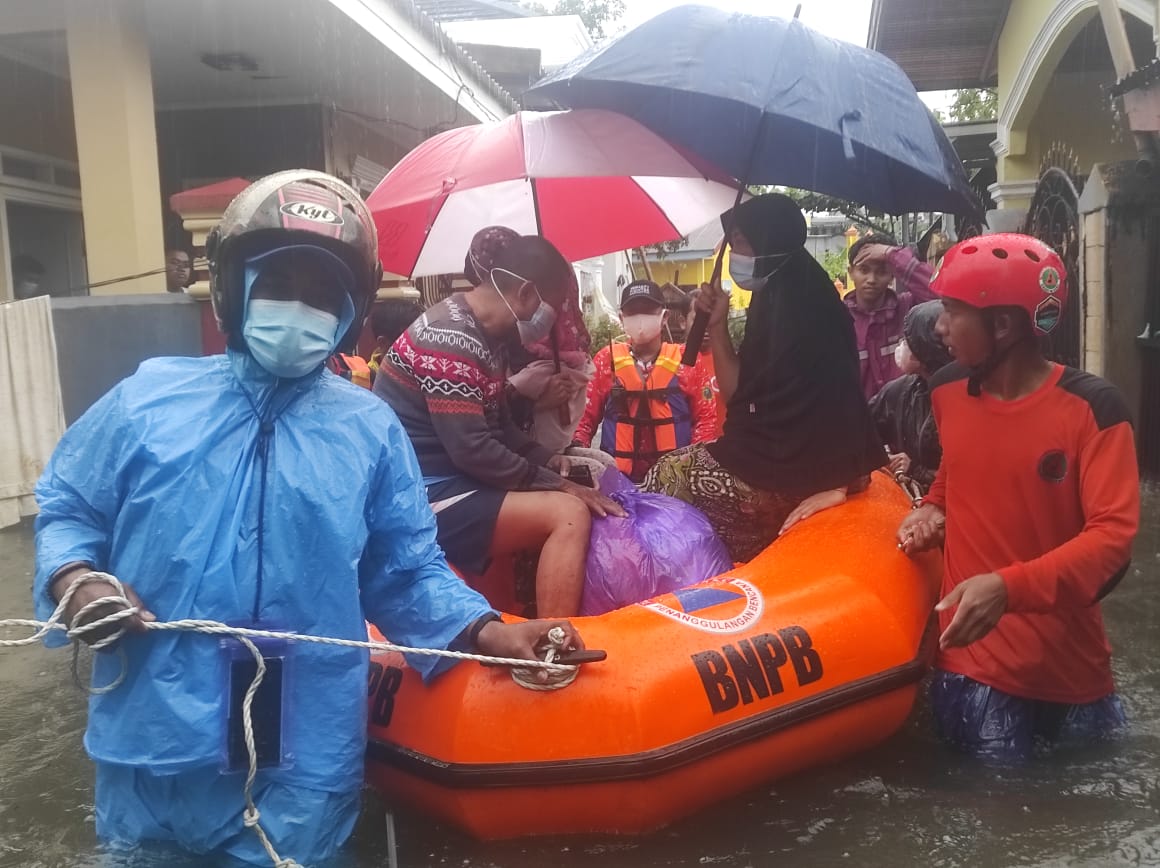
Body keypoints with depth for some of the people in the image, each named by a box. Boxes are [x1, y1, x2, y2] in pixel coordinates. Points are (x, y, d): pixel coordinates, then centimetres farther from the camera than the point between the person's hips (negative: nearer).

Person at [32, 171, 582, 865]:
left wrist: (486, 631, -11)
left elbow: (407, 573, 4)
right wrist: (75, 579, -9)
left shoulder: (370, 431, 2)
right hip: (156, 745, 1)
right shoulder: (149, 398, 2)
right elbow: (68, 507, 11)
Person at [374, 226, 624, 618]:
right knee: (569, 513, -21)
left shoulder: (486, 336, 11)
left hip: (454, 482, 10)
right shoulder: (449, 338, -19)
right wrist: (556, 483, -15)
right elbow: (472, 449, -23)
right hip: (423, 497, -10)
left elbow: (497, 425, 19)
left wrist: (548, 460, 4)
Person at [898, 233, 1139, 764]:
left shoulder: (1092, 408, -14)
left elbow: (1112, 539, -20)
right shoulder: (946, 392, 0)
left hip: (1068, 663, -2)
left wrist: (1009, 586, -34)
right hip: (972, 654, 2)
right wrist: (932, 509, -2)